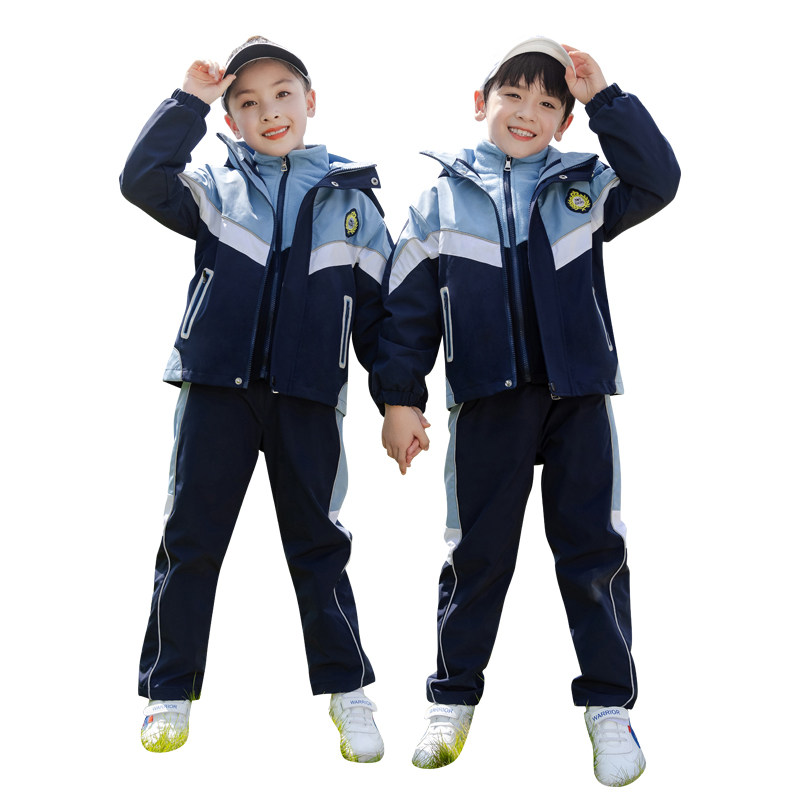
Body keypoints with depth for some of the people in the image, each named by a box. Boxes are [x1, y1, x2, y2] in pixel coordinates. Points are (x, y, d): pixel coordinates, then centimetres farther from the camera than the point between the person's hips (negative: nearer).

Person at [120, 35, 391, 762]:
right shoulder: (218, 189, 9)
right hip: (217, 387, 1)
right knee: (191, 538, 5)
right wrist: (189, 100, -8)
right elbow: (143, 178, -8)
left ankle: (346, 688, 19)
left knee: (317, 543, 7)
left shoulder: (353, 201, 8)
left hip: (309, 398, 0)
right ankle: (170, 691, 19)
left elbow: (381, 308, 8)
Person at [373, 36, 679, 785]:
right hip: (487, 398, 0)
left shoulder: (584, 186, 10)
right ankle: (453, 700, 21)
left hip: (579, 393, 1)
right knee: (476, 552, 7)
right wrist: (399, 397, -1)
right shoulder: (442, 201, 7)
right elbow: (408, 305, 5)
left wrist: (605, 98, -8)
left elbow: (658, 180, -6)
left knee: (592, 548, 4)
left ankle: (608, 703, 16)